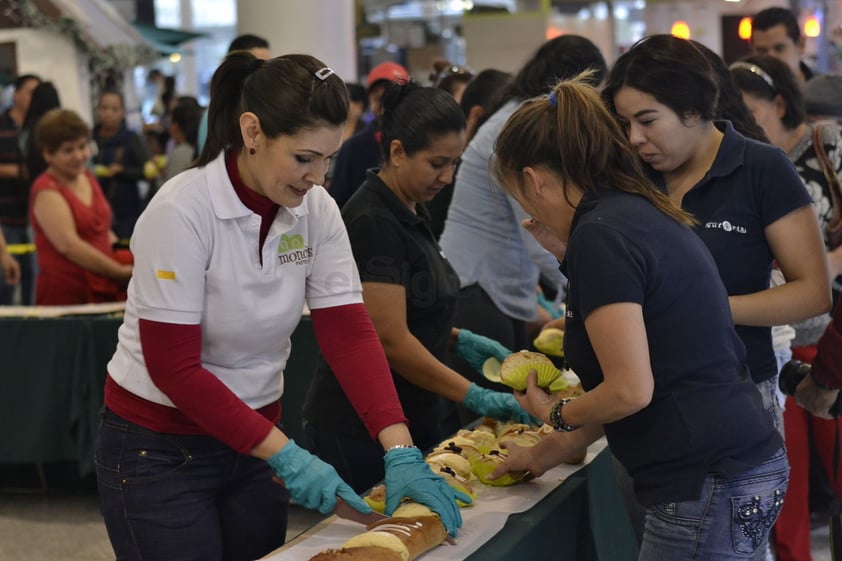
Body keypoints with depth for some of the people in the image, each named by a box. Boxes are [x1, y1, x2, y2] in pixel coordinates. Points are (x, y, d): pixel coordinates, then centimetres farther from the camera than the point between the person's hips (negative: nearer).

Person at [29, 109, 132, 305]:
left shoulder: (88, 178, 13)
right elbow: (69, 245, -20)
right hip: (65, 294, -7)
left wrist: (129, 262, 6)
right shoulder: (47, 192, -10)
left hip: (105, 291, 7)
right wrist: (121, 272, -18)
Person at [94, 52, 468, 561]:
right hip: (159, 450, -5)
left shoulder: (317, 210, -7)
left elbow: (349, 333, -9)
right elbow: (173, 367, -22)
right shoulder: (182, 212, -22)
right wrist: (285, 454, -24)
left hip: (256, 434, 5)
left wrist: (400, 451, -21)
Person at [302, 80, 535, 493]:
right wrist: (475, 397, -20)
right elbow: (390, 339, -23)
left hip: (417, 419, 9)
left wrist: (457, 339, 4)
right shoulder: (374, 222, -18)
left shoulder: (409, 211, 11)